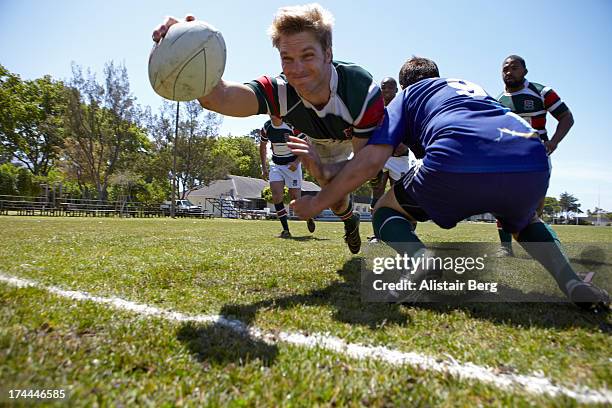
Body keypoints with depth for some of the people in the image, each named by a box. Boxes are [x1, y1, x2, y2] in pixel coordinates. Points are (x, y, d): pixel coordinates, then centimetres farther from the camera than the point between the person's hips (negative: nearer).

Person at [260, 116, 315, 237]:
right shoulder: (266, 127, -3)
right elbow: (263, 146, 14)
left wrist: (296, 162, -21)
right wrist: (264, 167, 10)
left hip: (292, 165, -3)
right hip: (276, 164, 4)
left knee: (295, 199, -4)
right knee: (276, 196, -14)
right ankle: (286, 230, -6)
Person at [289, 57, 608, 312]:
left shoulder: (405, 96, 23)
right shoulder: (470, 86, 39)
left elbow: (371, 161, 8)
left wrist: (317, 203, 16)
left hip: (457, 163, -5)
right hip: (532, 165, 6)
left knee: (385, 212, 21)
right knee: (525, 222, 39)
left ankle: (422, 260, -10)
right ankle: (571, 279, 12)